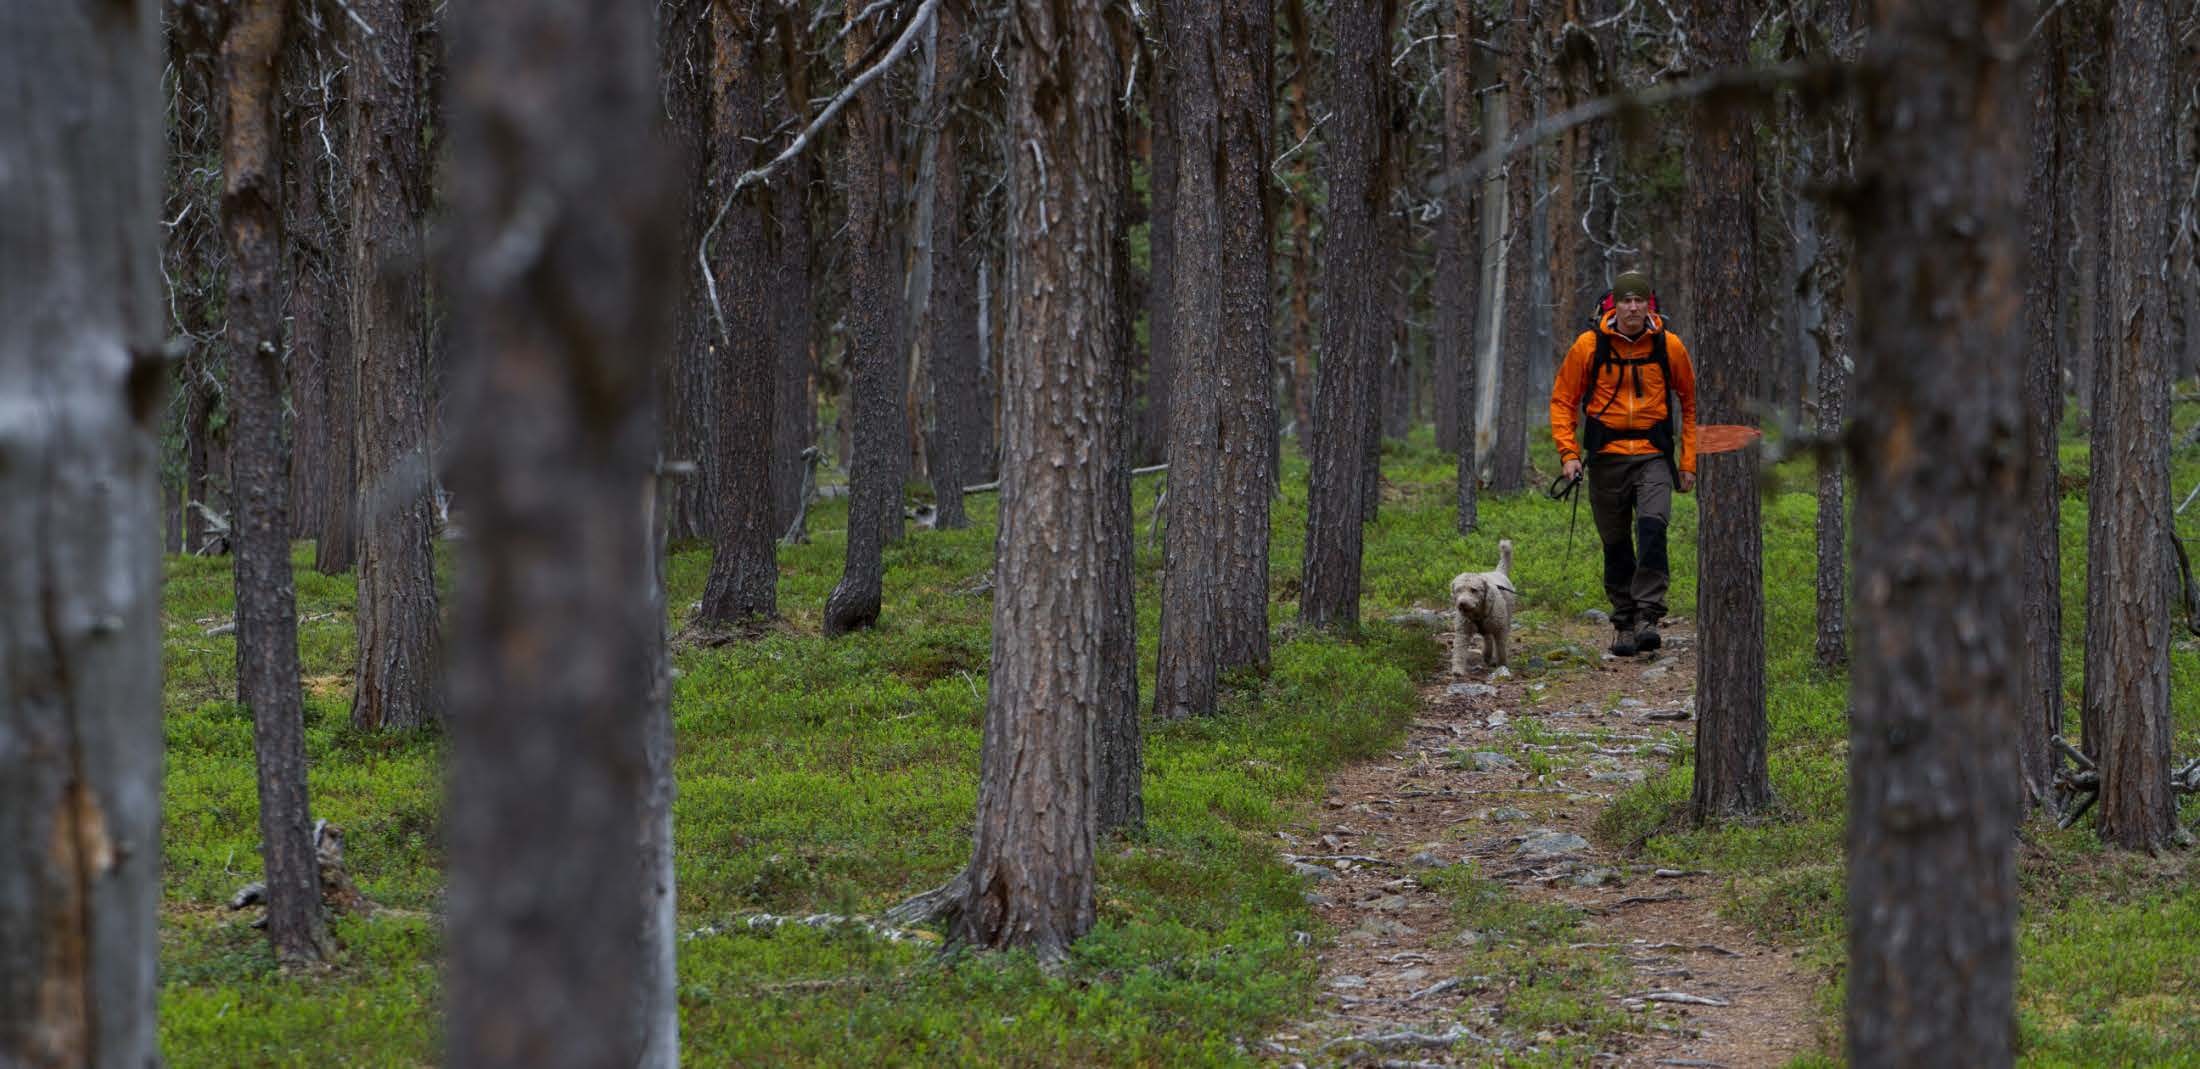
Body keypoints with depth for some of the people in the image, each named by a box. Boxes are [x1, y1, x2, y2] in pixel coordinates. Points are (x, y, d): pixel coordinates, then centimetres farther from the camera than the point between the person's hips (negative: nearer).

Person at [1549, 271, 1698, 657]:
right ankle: (1623, 623, 18)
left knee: (1652, 528, -21)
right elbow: (1563, 400, 6)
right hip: (1606, 456, 1)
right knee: (1616, 545, 5)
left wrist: (1689, 461, 7)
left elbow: (1690, 403, 11)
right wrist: (1568, 453, -6)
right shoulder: (1589, 345, -3)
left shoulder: (1668, 346, -1)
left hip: (1653, 455, -1)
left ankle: (1648, 618, -22)